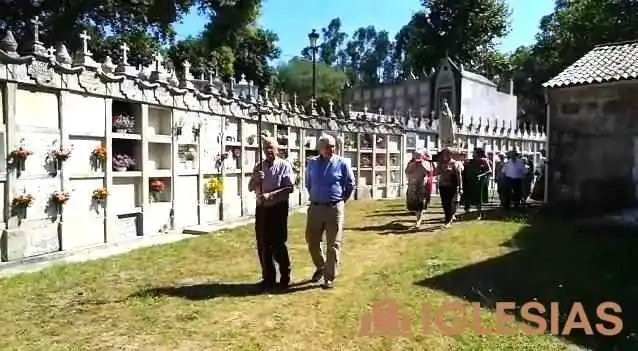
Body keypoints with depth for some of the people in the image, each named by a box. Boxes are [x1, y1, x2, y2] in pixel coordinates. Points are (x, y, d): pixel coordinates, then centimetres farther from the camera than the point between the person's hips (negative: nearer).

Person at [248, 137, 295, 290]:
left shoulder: (284, 166, -4)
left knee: (278, 244, -2)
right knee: (262, 245, 9)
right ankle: (268, 277, 22)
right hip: (261, 209, 5)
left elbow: (289, 188, -14)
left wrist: (270, 195, -23)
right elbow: (250, 187, 12)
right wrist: (255, 179, -10)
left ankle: (285, 277, 15)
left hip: (278, 209, -5)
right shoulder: (258, 167, 12)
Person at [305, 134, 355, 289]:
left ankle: (330, 277, 13)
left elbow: (350, 184, 5)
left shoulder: (342, 163, -5)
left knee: (333, 244, 2)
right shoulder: (312, 163, 4)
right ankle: (320, 266, 36)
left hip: (334, 208, -3)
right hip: (315, 207, 3)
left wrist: (340, 201, 8)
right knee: (312, 241, 11)